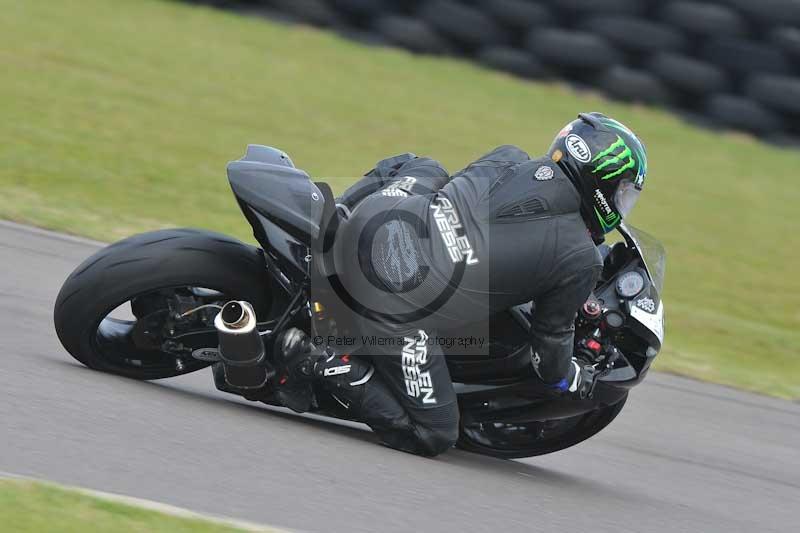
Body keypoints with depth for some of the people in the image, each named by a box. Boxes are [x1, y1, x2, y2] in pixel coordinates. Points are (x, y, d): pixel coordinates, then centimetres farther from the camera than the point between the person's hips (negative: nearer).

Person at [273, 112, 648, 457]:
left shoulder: (508, 159, 15)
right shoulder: (581, 261, 2)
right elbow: (550, 339, 14)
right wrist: (570, 379, 33)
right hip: (397, 305, -7)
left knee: (422, 168, 38)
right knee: (433, 437, 7)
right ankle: (323, 362, -8)